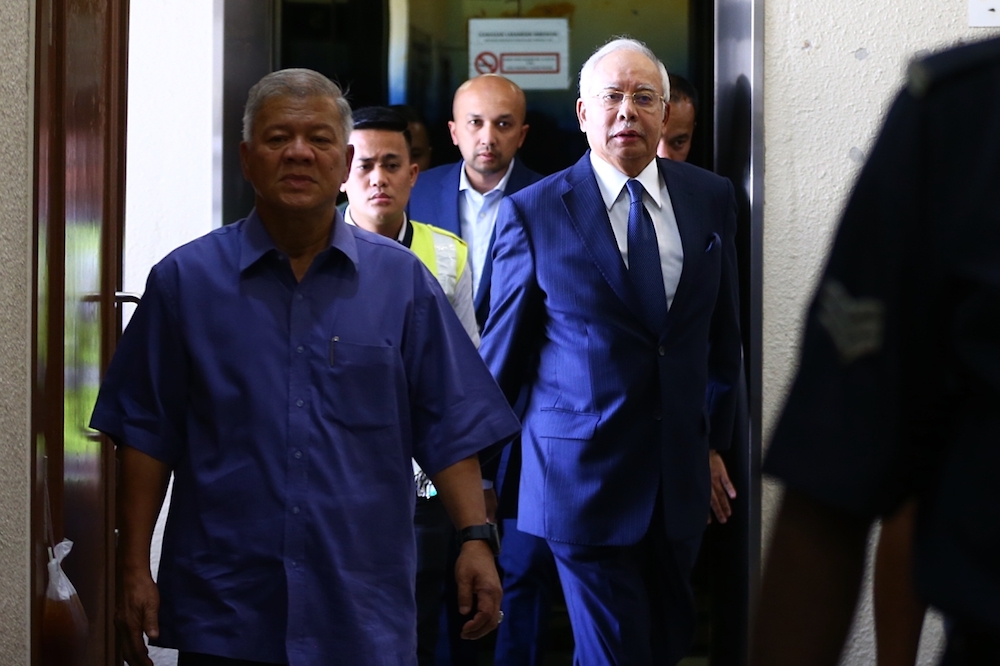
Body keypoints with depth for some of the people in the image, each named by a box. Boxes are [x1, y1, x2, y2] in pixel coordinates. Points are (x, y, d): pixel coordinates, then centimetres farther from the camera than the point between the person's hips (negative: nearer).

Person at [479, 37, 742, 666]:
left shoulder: (713, 198, 4)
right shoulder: (532, 213, -6)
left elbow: (724, 331, 13)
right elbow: (504, 351, 1)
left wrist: (719, 441, 15)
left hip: (680, 473, 4)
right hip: (584, 474, -4)